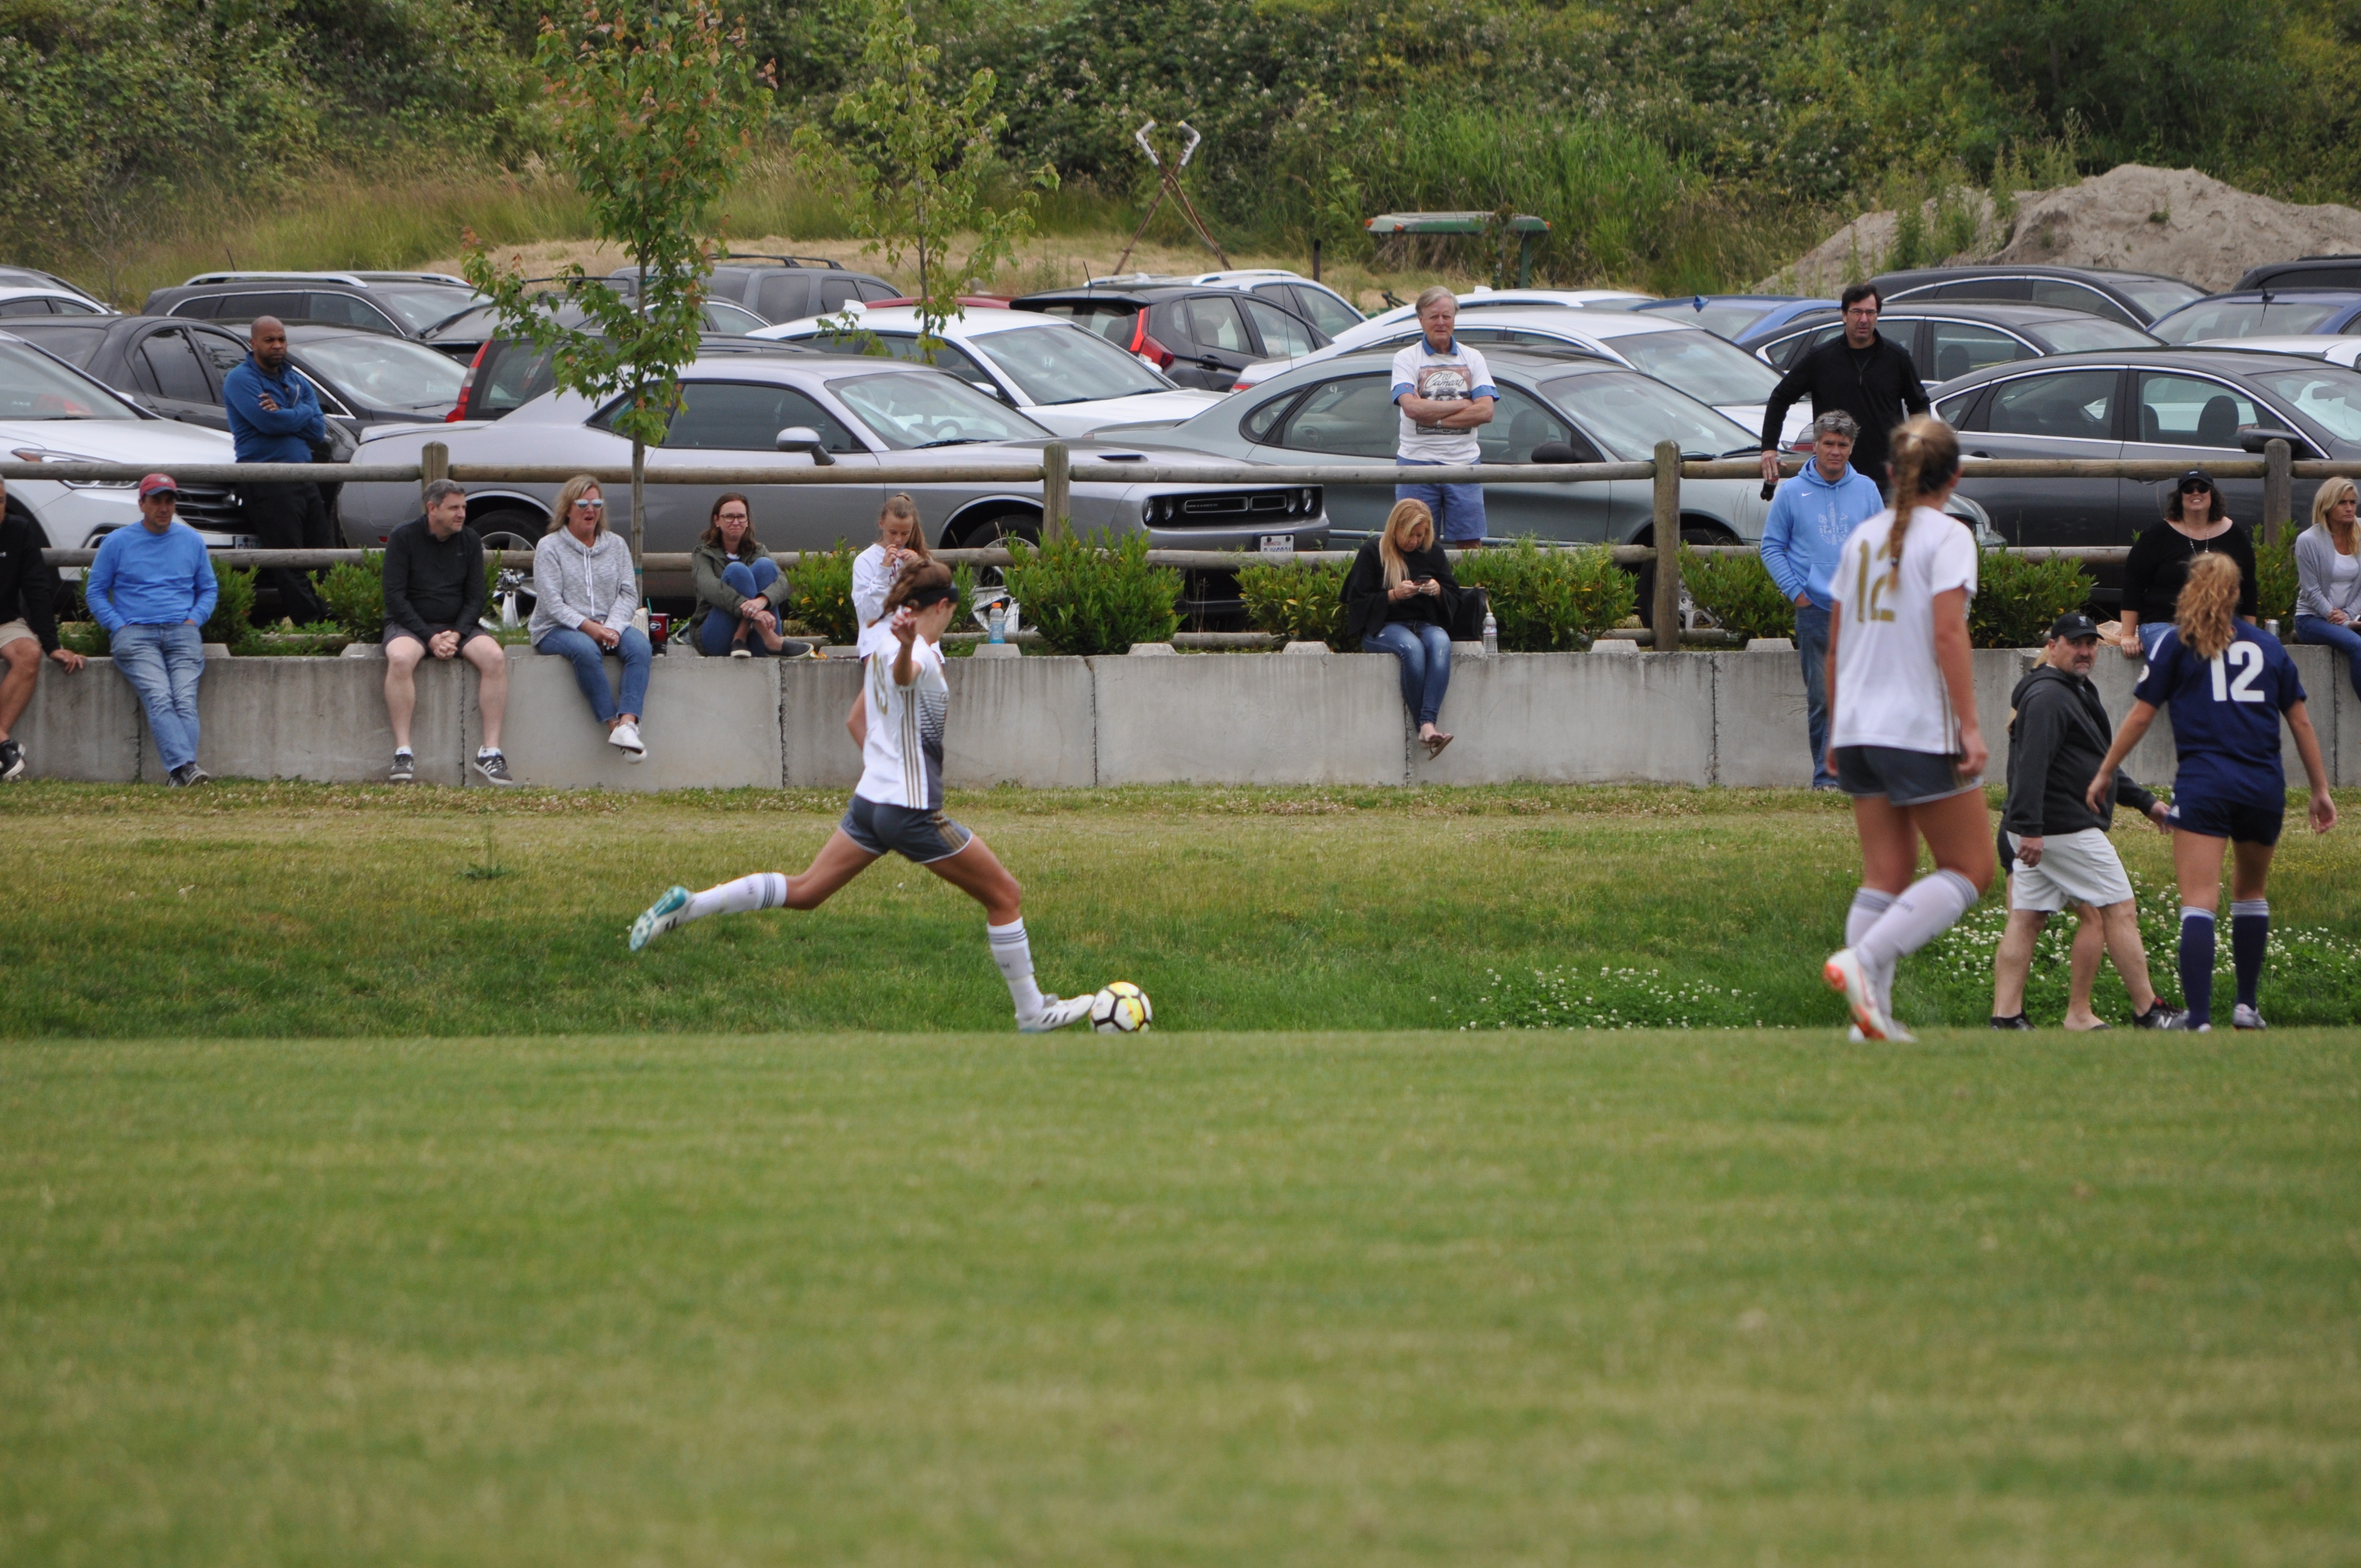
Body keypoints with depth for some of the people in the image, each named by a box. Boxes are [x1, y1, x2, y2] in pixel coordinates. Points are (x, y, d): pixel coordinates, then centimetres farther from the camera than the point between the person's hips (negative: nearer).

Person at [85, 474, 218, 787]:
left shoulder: (191, 541, 19)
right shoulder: (116, 543, 12)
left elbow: (209, 589, 26)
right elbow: (95, 591, 14)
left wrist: (193, 620, 6)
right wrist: (119, 626, -2)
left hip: (182, 632, 2)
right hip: (135, 633, -2)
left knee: (185, 700, -24)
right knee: (159, 699, -28)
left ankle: (181, 772, -38)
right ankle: (184, 767, -44)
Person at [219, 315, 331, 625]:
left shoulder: (296, 382, 19)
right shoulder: (241, 379, -1)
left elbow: (318, 431, 5)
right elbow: (268, 422, -17)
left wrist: (284, 415, -9)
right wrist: (301, 414, -1)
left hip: (303, 479, 7)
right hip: (266, 481, -7)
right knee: (289, 564, -10)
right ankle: (309, 624, -13)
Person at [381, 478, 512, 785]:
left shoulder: (469, 540, 6)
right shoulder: (404, 538, -5)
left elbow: (475, 598, 5)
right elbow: (394, 596, -9)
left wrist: (456, 635, -14)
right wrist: (430, 638, -19)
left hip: (458, 624, 3)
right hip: (410, 623, -3)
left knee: (494, 657, -26)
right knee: (400, 658, -37)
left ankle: (491, 751, -25)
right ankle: (403, 752, -35)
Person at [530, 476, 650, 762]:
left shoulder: (616, 545, 15)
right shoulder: (549, 547, 2)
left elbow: (629, 594, 5)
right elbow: (551, 602, -8)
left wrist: (612, 627, -15)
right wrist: (586, 626, -21)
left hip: (609, 627, 4)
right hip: (557, 630, -3)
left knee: (639, 645, -29)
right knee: (585, 649, -38)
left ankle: (628, 722, -45)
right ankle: (612, 724, -37)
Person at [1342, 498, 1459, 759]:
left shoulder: (1432, 553, 14)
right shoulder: (1373, 552, 3)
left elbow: (1454, 600, 14)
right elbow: (1356, 601, -1)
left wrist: (1438, 592, -9)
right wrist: (1394, 595, -16)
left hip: (1425, 625, 3)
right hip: (1382, 627, -3)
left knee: (1440, 642, -35)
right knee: (1412, 648, -38)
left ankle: (1428, 725, -48)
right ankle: (1425, 728, -36)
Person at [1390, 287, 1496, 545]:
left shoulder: (1473, 359, 10)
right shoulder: (1406, 359, 3)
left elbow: (1486, 412, -3)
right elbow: (1412, 408, -13)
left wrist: (1435, 417, -11)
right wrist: (1463, 404, -8)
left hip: (1464, 463, 2)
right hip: (1418, 461, -2)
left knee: (1470, 544, 1)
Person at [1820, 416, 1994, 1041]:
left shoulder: (1863, 537, 13)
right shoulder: (1947, 536, -6)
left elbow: (1835, 644, 15)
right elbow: (1947, 632, -16)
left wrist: (1835, 732, 23)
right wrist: (1970, 725, -16)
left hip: (1860, 729, 7)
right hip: (1923, 729, -7)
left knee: (1886, 874, 9)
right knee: (1968, 870, 1)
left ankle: (1873, 1015, 1)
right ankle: (1863, 961, -16)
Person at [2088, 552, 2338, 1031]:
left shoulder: (2178, 642, 6)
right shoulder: (2268, 646, 14)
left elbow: (2141, 715, 6)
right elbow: (2300, 722, 15)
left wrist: (2104, 773, 17)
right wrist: (2320, 789, 23)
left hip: (2203, 784, -3)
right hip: (2265, 785, 3)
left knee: (2199, 903, -9)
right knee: (2251, 893, 23)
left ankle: (2199, 1020, -22)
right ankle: (2247, 1007, 28)